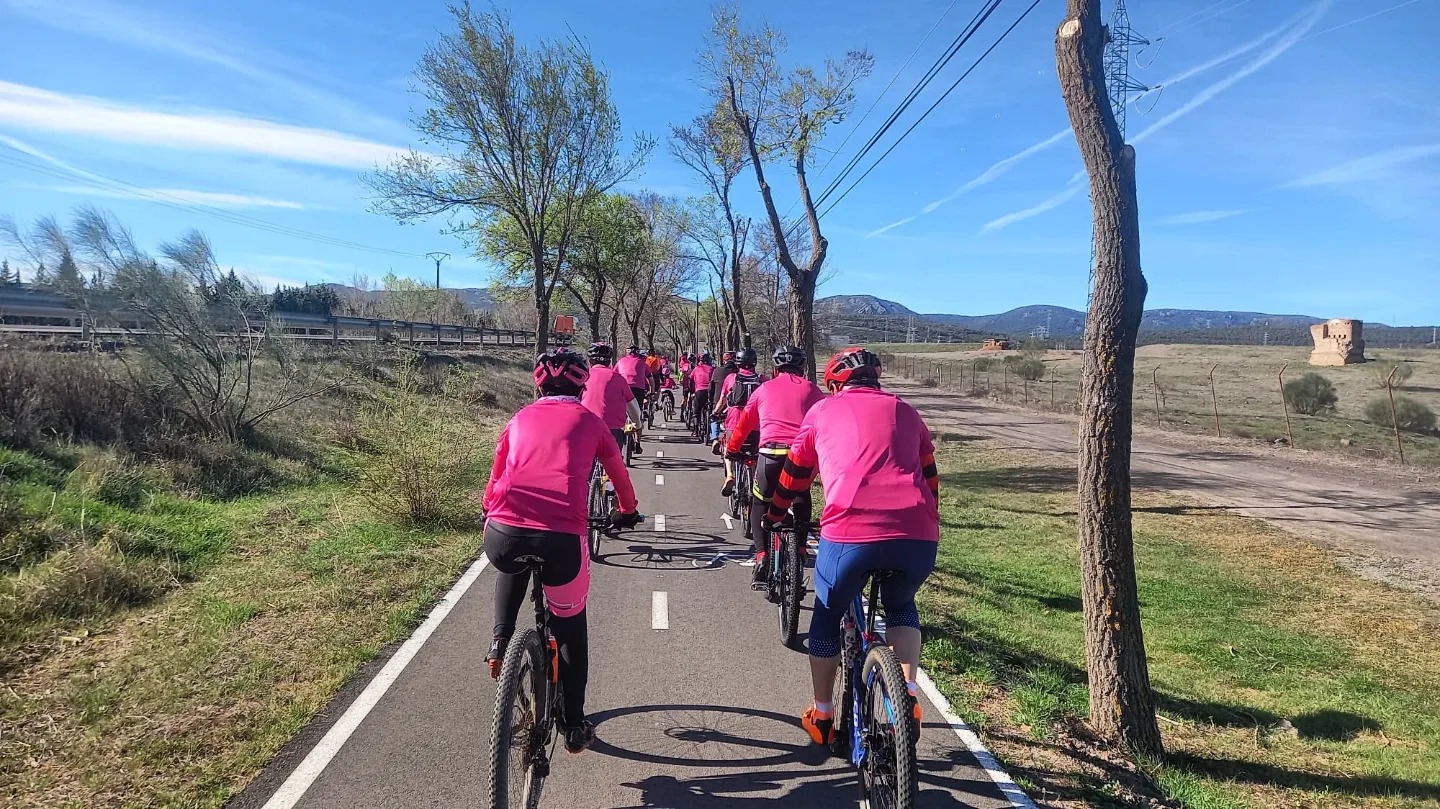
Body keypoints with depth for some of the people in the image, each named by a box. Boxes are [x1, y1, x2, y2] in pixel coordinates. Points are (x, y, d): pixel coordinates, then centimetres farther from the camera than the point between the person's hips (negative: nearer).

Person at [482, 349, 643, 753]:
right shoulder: (588, 421, 20)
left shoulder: (520, 418, 24)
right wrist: (628, 511, 52)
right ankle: (574, 726, 31)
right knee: (571, 626, 24)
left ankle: (500, 641, 26)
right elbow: (618, 472, 33)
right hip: (562, 539, -2)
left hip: (502, 535, 2)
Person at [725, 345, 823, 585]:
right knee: (801, 506, 23)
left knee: (760, 505, 18)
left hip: (771, 453, 0)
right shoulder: (812, 389, 18)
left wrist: (732, 450, 37)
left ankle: (762, 555, 2)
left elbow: (743, 425, 24)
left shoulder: (764, 389, 18)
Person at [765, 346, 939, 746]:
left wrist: (772, 518, 46)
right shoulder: (904, 411, 24)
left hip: (849, 534, -2)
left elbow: (793, 476, 29)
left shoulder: (823, 411, 19)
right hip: (918, 537, 2)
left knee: (827, 617, 25)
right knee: (901, 607, 33)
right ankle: (908, 697, 16)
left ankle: (822, 716, 35)